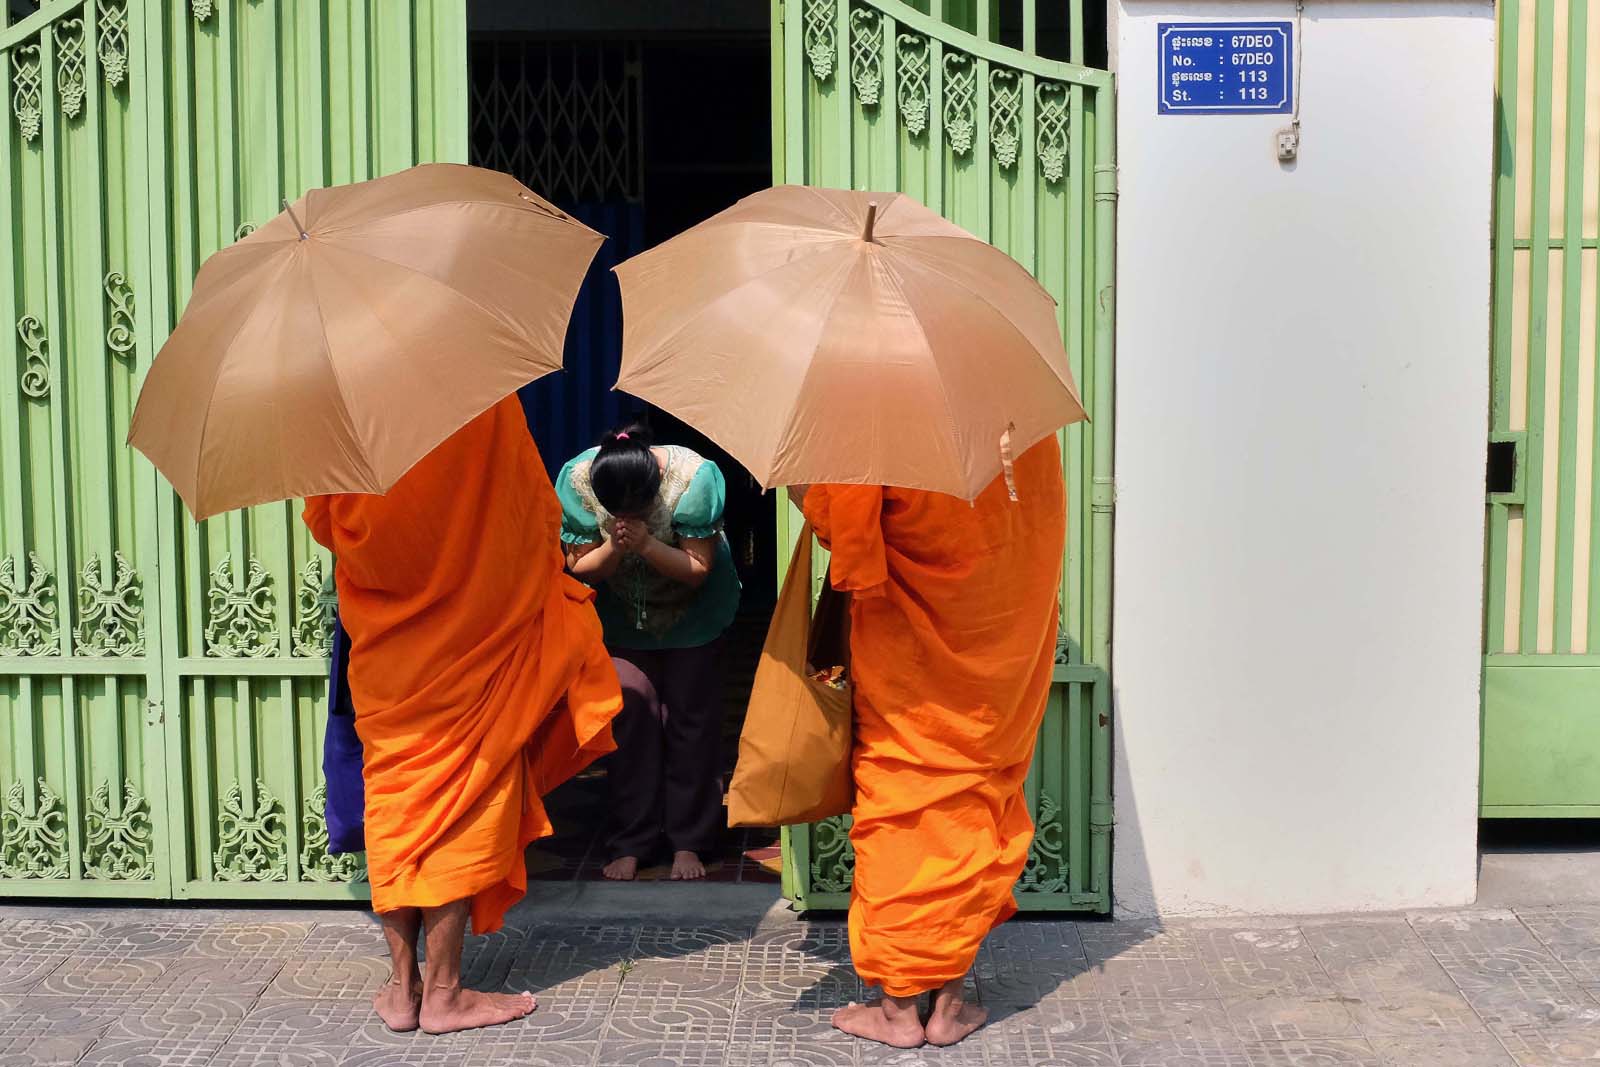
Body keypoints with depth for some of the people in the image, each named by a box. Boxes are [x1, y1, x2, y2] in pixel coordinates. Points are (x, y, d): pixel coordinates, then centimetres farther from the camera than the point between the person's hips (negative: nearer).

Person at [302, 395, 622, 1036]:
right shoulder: (489, 406, -15)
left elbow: (322, 523, 4)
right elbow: (542, 520, -6)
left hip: (386, 653, 3)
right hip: (474, 643, -3)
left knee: (394, 797, 12)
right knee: (465, 802, 6)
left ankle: (402, 988, 17)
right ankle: (442, 991, 11)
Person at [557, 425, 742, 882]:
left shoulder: (694, 477, -31)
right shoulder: (576, 480, -24)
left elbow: (698, 569, -24)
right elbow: (581, 569, -15)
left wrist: (646, 543, -40)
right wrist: (614, 545, -35)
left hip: (691, 613, -1)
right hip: (625, 616, 1)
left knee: (690, 717, -1)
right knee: (632, 711, -7)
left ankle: (689, 842, 10)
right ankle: (631, 843, 4)